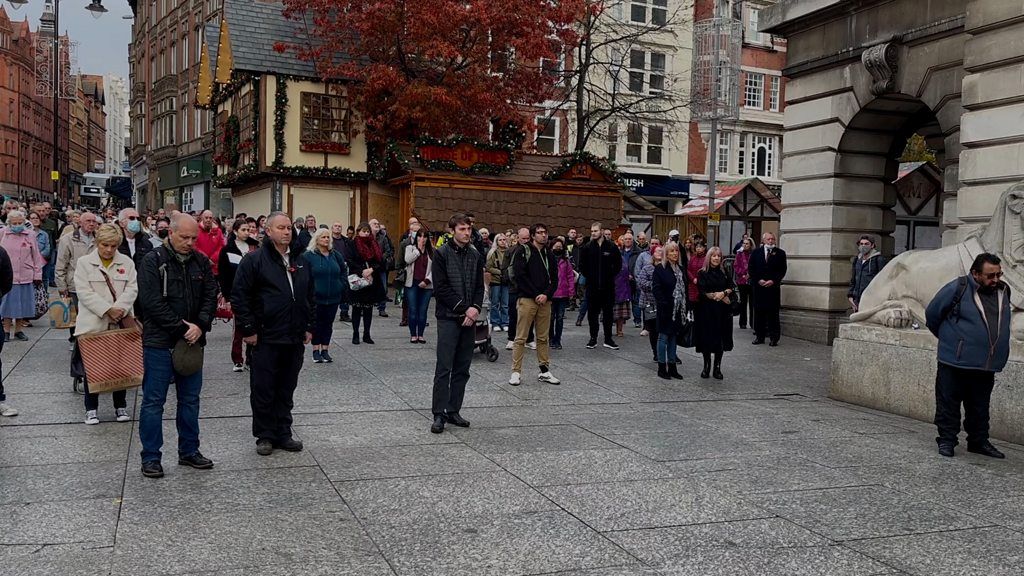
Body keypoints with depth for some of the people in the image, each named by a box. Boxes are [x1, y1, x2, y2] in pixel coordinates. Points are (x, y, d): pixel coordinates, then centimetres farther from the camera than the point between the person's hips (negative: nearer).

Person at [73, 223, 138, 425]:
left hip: (120, 323, 1)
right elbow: (84, 292, -9)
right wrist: (107, 309, -17)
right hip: (93, 323, -1)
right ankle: (91, 408, 17)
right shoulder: (84, 262, 1)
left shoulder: (127, 262, 6)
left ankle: (121, 406, 19)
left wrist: (119, 308, -18)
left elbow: (132, 289, -2)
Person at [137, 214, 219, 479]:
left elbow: (211, 296, 3)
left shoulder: (201, 262, 6)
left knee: (190, 399, 13)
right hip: (159, 343, -5)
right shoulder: (153, 261, -8)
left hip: (192, 341, 5)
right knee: (154, 401, 3)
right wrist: (182, 328, -17)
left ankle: (189, 451, 25)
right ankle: (150, 457, 12)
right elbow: (152, 302, -16)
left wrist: (200, 325, -14)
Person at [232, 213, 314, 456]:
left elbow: (311, 297, 18)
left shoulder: (302, 261, 11)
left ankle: (283, 433, 23)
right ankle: (264, 436, 16)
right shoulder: (254, 260, -6)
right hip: (266, 338, -5)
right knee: (263, 390, 4)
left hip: (295, 338, 5)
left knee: (286, 390, 13)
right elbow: (239, 297, -8)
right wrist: (248, 330, -10)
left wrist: (309, 327, 13)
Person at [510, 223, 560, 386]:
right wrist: (535, 295, -11)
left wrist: (546, 295, -6)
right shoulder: (524, 250, 0)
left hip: (545, 300, 5)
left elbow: (554, 279, 12)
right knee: (521, 338, -3)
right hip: (527, 300, -5)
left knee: (543, 338, 9)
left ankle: (544, 371, 16)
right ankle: (516, 371, 2)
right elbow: (520, 275, -9)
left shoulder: (549, 254, 15)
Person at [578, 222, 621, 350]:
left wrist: (611, 276, -1)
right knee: (592, 313, 5)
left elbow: (618, 264, 5)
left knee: (608, 313, 6)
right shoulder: (587, 247, 1)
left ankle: (608, 339, 13)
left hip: (608, 286, -1)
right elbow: (582, 265, 8)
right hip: (592, 286, 1)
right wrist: (588, 276, 0)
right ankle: (593, 338, 13)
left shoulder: (611, 247, -1)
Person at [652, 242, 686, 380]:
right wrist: (664, 303, -18)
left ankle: (672, 367, 19)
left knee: (673, 337, 12)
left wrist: (686, 305, 6)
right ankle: (662, 368, 8)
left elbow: (685, 287, 14)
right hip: (666, 310, -6)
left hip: (678, 310, 6)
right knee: (664, 337, 1)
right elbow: (656, 288, -13)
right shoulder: (660, 269, -8)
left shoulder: (681, 268, 11)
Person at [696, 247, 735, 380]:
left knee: (720, 338, 3)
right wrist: (719, 296, -11)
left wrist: (723, 293, -17)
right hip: (706, 310, -3)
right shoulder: (702, 273, -3)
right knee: (706, 337, 0)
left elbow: (732, 288, 2)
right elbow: (702, 292, -10)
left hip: (722, 311, 3)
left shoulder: (724, 272, 8)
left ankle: (717, 368, 10)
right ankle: (706, 366, 14)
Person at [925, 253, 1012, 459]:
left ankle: (979, 441, 27)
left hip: (986, 366, 5)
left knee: (980, 407, 15)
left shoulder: (1003, 291, 7)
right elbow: (932, 314, -1)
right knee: (948, 404, 2)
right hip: (954, 363, -5)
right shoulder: (957, 289, -12)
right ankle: (946, 440, 12)